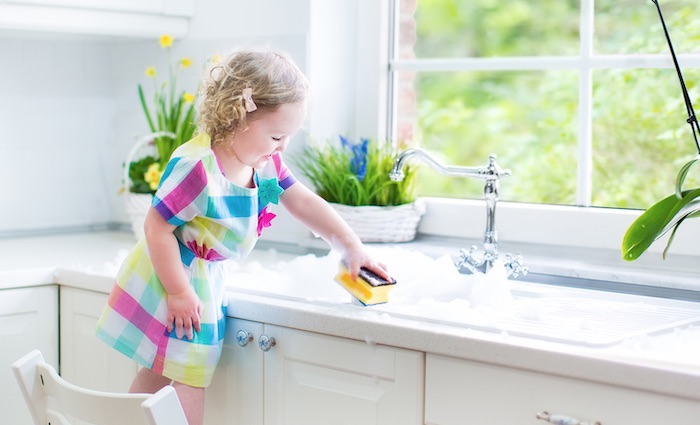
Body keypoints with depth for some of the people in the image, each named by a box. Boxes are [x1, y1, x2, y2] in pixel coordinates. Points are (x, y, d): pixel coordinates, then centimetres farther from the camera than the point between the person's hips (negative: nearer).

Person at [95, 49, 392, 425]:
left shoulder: (264, 162, -4)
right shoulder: (196, 168, -31)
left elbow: (304, 202, 7)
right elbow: (157, 228, -27)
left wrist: (352, 247, 7)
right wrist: (178, 293, -22)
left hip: (203, 279, 8)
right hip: (170, 279, -8)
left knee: (159, 371, 16)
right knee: (188, 379, -6)